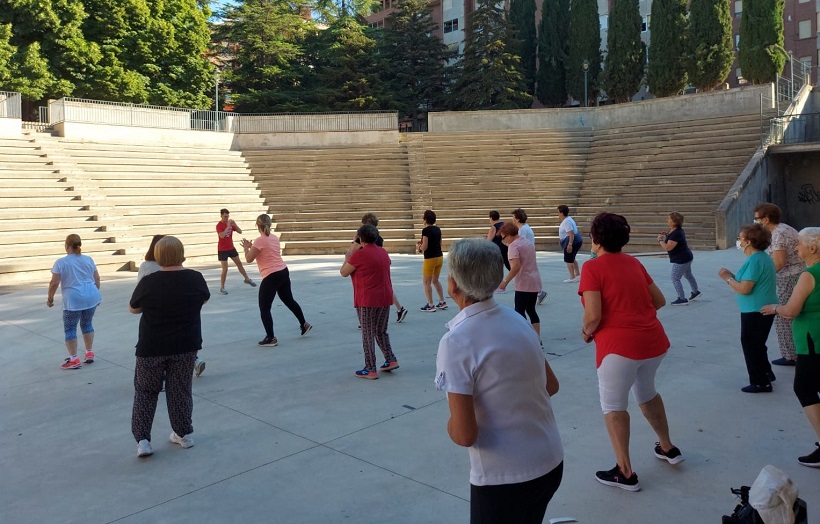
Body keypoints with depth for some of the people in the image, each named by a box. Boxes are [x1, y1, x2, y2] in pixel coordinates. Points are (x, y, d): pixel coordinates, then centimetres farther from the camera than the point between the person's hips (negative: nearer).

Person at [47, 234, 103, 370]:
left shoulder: (61, 262, -5)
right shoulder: (88, 259, 7)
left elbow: (54, 283, -8)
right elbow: (97, 279, 12)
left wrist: (50, 298, 5)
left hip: (73, 300, -5)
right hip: (91, 297, 5)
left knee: (70, 328, 6)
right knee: (87, 324, 20)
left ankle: (74, 360, 6)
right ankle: (90, 353, 24)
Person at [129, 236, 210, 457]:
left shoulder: (148, 282, -14)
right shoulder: (195, 278, -8)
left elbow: (133, 308, 3)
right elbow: (204, 299, 12)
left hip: (152, 347, -2)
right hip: (186, 345, 2)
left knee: (145, 392, 13)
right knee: (181, 390, 14)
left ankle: (142, 439, 9)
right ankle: (184, 434, 22)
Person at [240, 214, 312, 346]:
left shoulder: (259, 241, -15)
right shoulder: (274, 237, 8)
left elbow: (249, 259, -9)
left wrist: (246, 247, 8)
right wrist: (251, 246, 20)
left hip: (271, 277, -8)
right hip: (283, 272, 8)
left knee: (264, 308, 2)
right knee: (289, 300, 26)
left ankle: (270, 338, 3)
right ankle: (304, 324, 37)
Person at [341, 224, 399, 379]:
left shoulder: (359, 254, -12)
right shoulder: (383, 252, 10)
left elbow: (343, 272, -3)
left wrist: (347, 258, 14)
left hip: (367, 301, -7)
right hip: (385, 298, 7)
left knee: (368, 334, 2)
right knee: (381, 331, 21)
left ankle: (370, 369, 5)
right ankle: (391, 360, 20)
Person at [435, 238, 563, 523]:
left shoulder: (456, 342, -21)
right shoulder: (517, 319, 0)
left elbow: (465, 435, -22)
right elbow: (551, 386, 12)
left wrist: (451, 425, -2)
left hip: (504, 478, -6)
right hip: (551, 463, 6)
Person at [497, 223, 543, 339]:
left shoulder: (514, 245, -13)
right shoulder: (527, 242, 14)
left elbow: (516, 266, -25)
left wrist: (505, 281, -21)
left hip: (524, 284, -9)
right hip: (535, 281, 9)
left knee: (520, 312, -3)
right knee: (531, 310, 16)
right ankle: (537, 339, 18)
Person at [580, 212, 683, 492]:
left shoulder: (593, 268, -9)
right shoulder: (634, 263, 12)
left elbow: (594, 316, -17)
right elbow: (659, 301, 16)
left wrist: (586, 332, 2)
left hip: (619, 345, -7)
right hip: (654, 340, 7)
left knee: (613, 405, 6)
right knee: (646, 393, 29)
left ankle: (625, 473, 8)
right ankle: (668, 447, 42)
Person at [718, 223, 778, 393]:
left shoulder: (754, 261, -22)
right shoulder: (764, 257, 10)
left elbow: (744, 289, -25)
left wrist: (727, 278, -11)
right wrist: (733, 276, 8)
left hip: (755, 311, -10)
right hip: (765, 308, 10)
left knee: (751, 345, 2)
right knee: (758, 344, 24)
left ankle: (760, 383, 10)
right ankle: (766, 373, 37)